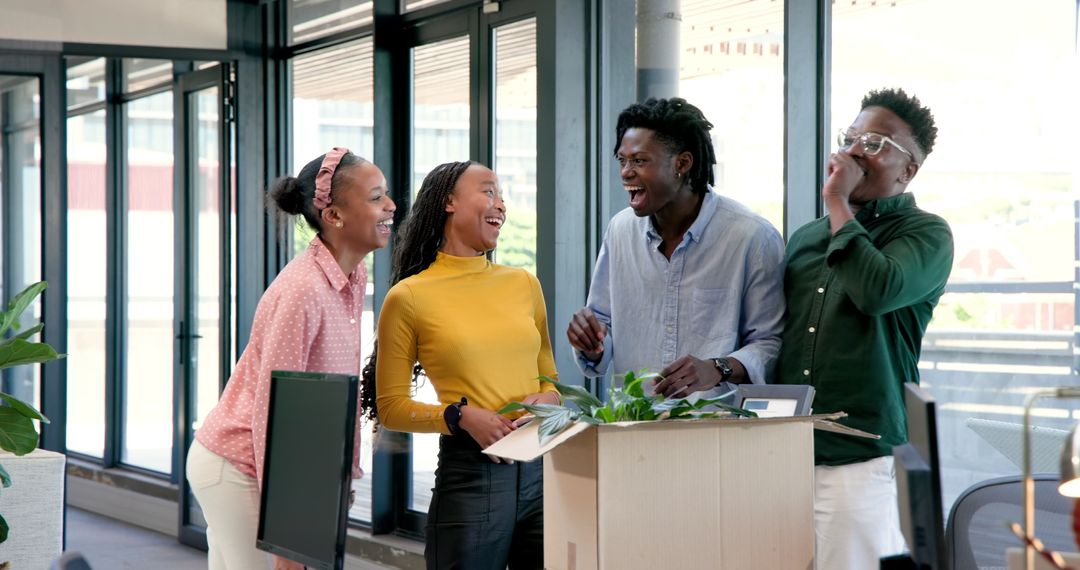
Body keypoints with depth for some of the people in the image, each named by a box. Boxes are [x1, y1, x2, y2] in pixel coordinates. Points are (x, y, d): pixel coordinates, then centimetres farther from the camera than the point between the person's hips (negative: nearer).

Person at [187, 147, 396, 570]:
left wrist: (346, 470, 12)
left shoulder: (353, 279, 4)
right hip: (235, 468, -9)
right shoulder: (302, 289, -24)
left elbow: (346, 387, 13)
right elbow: (272, 409, -24)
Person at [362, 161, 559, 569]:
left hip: (541, 470, 4)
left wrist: (545, 400, -2)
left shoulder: (524, 284, 11)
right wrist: (461, 416, -14)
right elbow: (391, 406, 0)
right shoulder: (409, 297, -1)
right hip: (468, 472, -4)